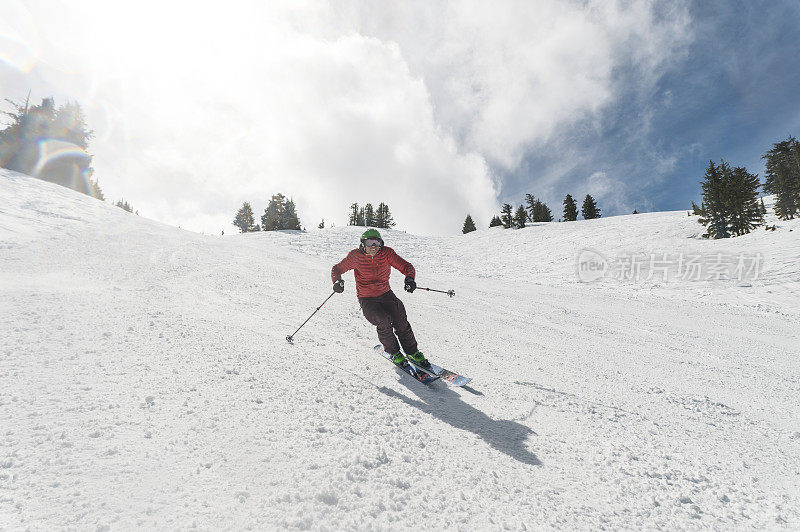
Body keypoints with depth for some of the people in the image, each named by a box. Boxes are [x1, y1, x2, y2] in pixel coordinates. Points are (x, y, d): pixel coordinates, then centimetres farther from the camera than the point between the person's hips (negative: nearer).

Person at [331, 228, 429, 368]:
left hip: (385, 294, 2)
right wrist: (337, 281, -24)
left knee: (401, 321, -18)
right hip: (367, 300, -2)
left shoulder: (386, 253, -9)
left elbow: (405, 266, -11)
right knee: (383, 321, -25)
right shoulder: (356, 256, -11)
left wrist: (410, 278, -34)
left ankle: (412, 352, 3)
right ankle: (393, 352, 0)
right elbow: (337, 269, -1)